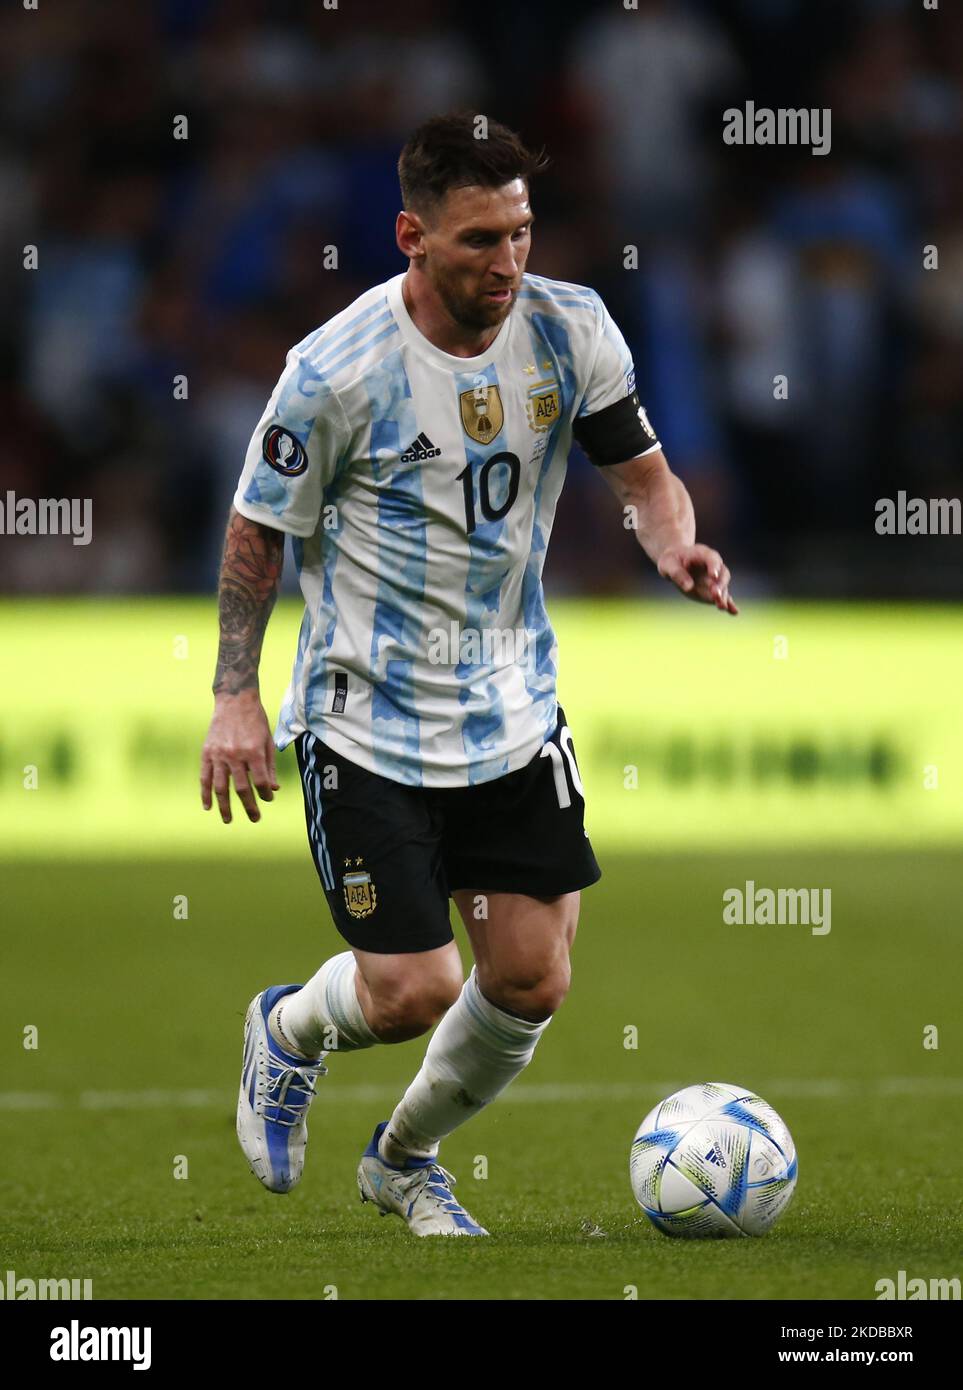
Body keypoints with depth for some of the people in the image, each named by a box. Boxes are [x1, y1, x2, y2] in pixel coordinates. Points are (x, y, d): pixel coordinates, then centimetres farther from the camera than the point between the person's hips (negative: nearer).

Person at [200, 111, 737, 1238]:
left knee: (531, 982, 3)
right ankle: (288, 1032, 30)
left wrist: (676, 547, -17)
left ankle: (404, 1159, 31)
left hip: (514, 713, 5)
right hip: (369, 717, -5)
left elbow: (641, 471, 6)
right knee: (412, 991, -7)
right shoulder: (338, 370, -18)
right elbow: (260, 526, -6)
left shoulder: (569, 330, -6)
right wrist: (235, 696, -8)